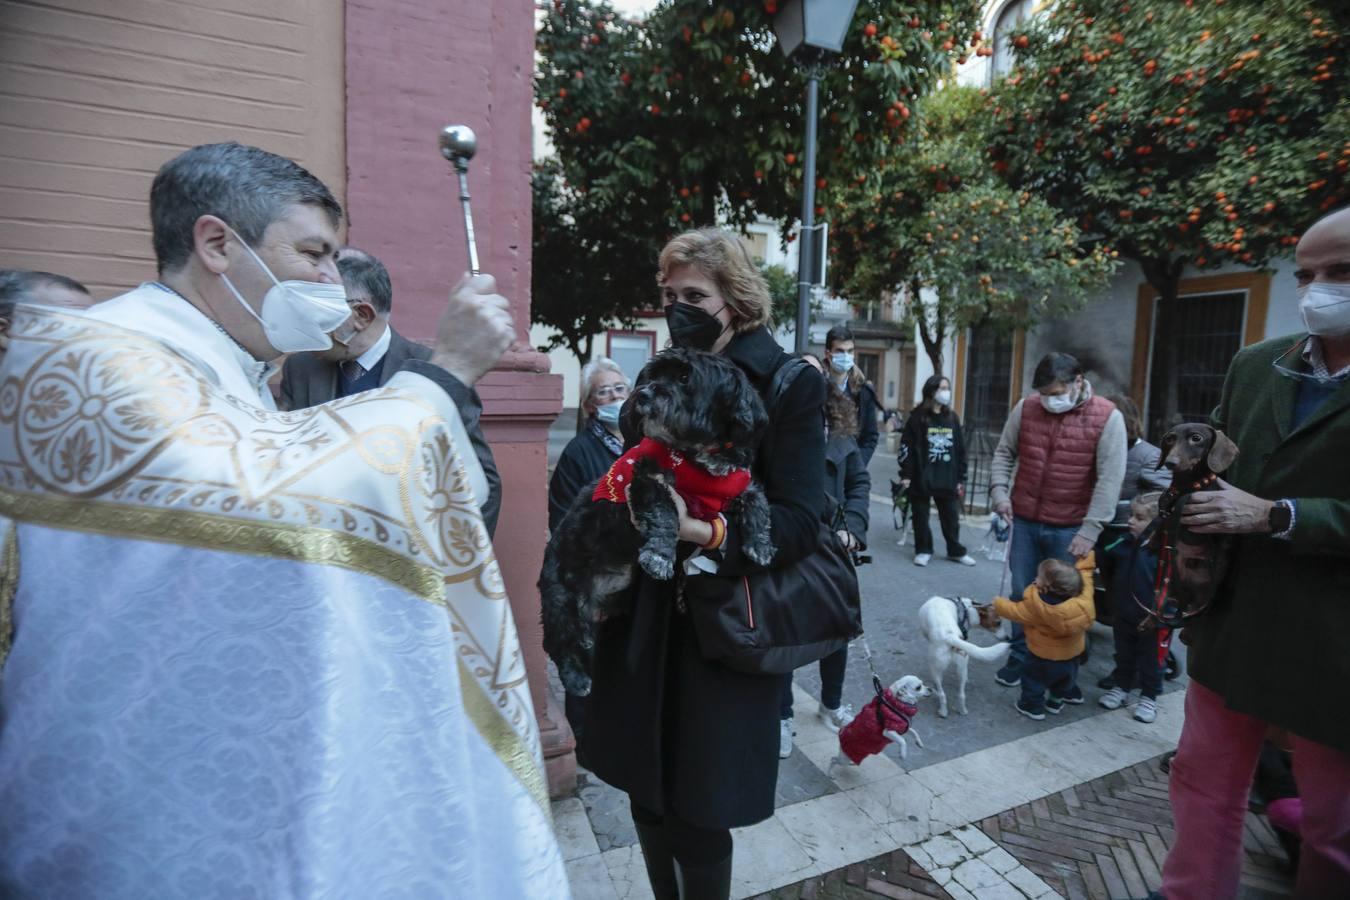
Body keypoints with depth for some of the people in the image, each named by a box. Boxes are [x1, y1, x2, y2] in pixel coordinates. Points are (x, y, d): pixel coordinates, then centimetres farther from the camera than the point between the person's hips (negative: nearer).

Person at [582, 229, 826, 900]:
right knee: (648, 793, 17)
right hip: (646, 620, 5)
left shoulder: (789, 384, -8)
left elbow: (800, 522, -16)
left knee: (699, 808, 8)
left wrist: (699, 530, -31)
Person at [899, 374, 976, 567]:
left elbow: (960, 450, 10)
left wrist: (960, 478, 8)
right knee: (921, 516, 7)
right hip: (921, 477, -3)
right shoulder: (917, 417, -5)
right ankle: (923, 550, 21)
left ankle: (956, 551, 27)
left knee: (951, 516, 11)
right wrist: (906, 475, -11)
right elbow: (906, 446, -7)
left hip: (947, 478, 4)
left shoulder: (952, 418, 8)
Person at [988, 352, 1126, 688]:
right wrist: (999, 491, -4)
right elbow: (1004, 453, 10)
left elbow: (1109, 479, -12)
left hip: (1069, 530, -3)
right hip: (1024, 522, 3)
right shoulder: (1025, 408, 0)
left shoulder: (1107, 418, -9)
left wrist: (1090, 530, -16)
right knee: (1021, 594, 12)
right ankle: (1020, 658, 28)